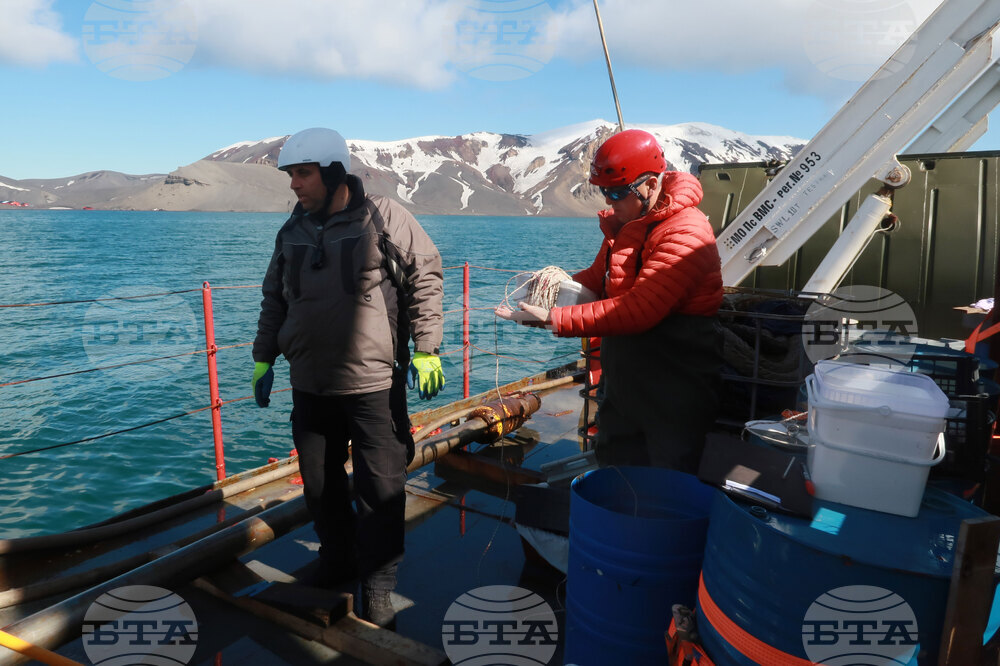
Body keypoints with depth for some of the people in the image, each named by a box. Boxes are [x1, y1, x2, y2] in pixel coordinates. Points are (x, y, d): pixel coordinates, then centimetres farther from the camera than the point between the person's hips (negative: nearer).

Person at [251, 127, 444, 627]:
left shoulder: (384, 219, -6)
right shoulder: (293, 231, 10)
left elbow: (425, 278, -5)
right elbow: (274, 300, 19)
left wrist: (425, 349, -10)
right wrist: (264, 359, 18)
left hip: (374, 385, -5)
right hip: (310, 385, 6)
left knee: (380, 488, 2)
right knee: (319, 483, 15)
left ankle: (377, 584, 19)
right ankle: (337, 563, 37)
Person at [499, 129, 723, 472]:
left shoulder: (686, 233, -21)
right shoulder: (623, 223, 8)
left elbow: (636, 311, -29)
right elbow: (599, 278, 17)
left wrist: (553, 320, -29)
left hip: (673, 390, -8)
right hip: (622, 377, 9)